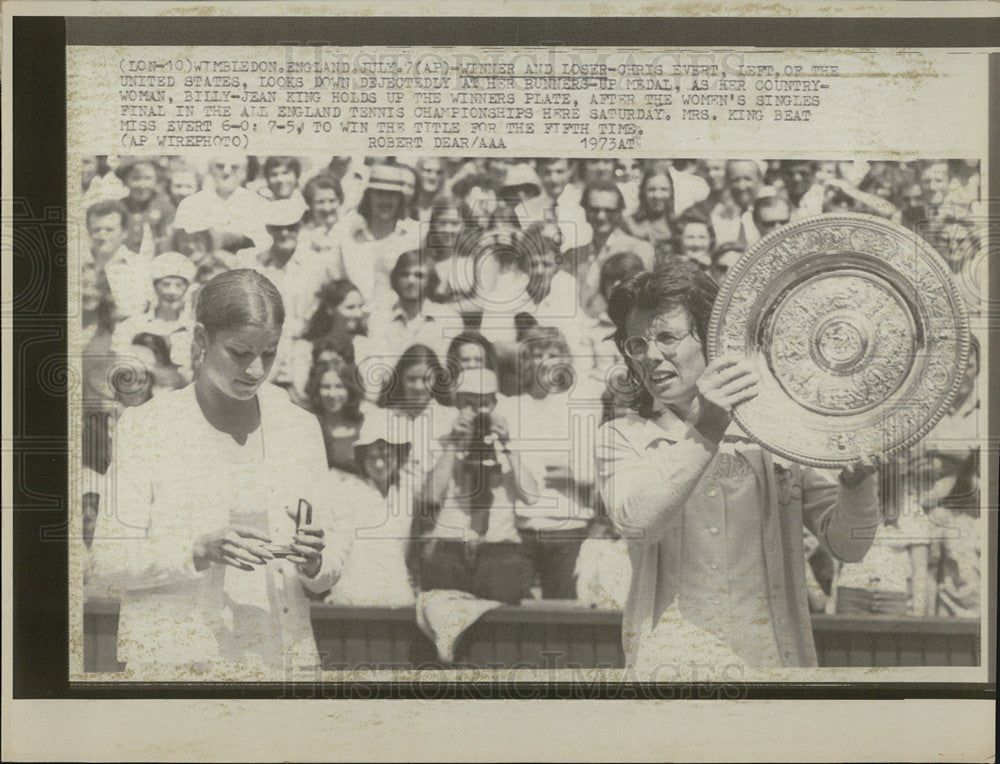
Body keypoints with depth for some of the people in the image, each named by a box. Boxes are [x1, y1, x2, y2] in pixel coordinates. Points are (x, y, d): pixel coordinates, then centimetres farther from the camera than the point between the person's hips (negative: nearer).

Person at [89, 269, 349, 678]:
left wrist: (314, 562, -14)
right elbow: (107, 561, -8)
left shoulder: (299, 426, 7)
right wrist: (199, 551, -22)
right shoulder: (143, 427, -3)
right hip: (176, 664, -3)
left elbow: (333, 556, 8)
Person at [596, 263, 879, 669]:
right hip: (669, 656, -2)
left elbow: (849, 544, 7)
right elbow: (635, 521, -12)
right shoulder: (622, 438, 9)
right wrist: (704, 433, -22)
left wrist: (857, 475, -11)